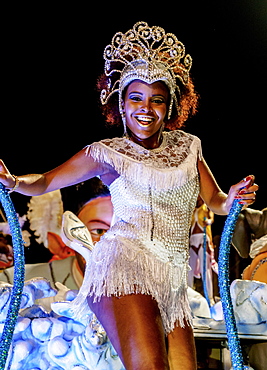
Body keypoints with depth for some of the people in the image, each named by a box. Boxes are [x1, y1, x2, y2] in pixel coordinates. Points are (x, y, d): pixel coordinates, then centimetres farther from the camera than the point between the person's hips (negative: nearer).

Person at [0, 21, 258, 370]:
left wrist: (234, 198, -6)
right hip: (125, 264, -5)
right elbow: (45, 182, 7)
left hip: (172, 281, 5)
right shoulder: (108, 154, 5)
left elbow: (215, 201, 19)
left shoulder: (187, 146, 16)